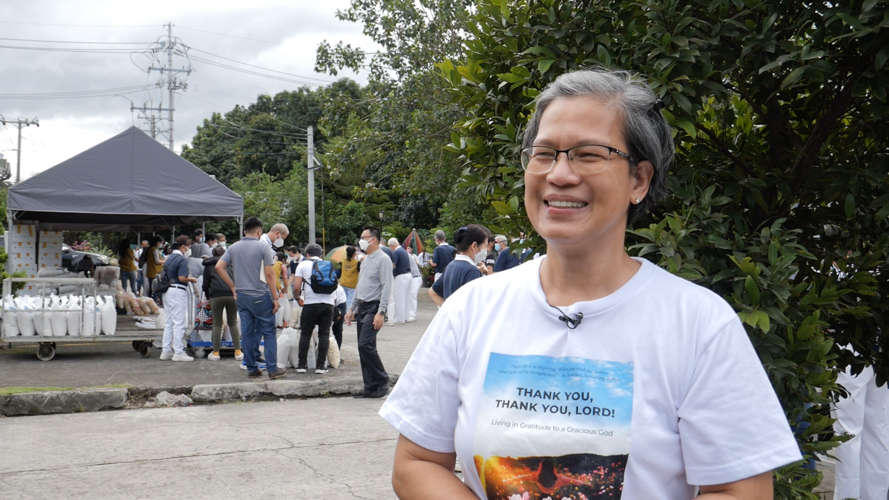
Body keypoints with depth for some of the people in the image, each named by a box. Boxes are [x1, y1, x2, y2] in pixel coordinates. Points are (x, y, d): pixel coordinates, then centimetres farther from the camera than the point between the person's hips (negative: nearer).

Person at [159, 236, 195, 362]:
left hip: (167, 291, 9)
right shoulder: (181, 259, -14)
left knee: (169, 322, 15)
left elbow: (163, 273, 19)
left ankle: (166, 350, 19)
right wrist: (191, 279, -4)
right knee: (179, 323, -4)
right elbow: (182, 278, -22)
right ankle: (178, 352, -2)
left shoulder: (169, 258, 13)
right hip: (178, 291, -9)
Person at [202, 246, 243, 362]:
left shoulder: (208, 265, 18)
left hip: (216, 295, -2)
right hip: (232, 294, 2)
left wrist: (208, 296, 30)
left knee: (217, 324, 7)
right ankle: (238, 352, 7)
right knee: (233, 323, 11)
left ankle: (215, 353, 8)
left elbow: (206, 284, 16)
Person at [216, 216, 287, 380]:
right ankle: (273, 369, 2)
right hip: (260, 296, -5)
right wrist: (275, 298, -7)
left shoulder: (234, 247, 6)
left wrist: (232, 287, 8)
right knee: (268, 333, 2)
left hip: (241, 296, 5)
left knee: (247, 333, 9)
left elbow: (219, 266, 3)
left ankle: (251, 369, 13)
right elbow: (269, 274, -12)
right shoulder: (263, 247, -9)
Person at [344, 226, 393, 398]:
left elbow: (386, 287, -16)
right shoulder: (365, 260, 17)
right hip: (362, 307, 9)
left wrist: (380, 313, -22)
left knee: (366, 345, -18)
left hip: (374, 308, -9)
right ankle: (370, 387, 12)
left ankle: (383, 381, -4)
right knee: (363, 347, 7)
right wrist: (352, 308, 20)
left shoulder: (383, 259, -10)